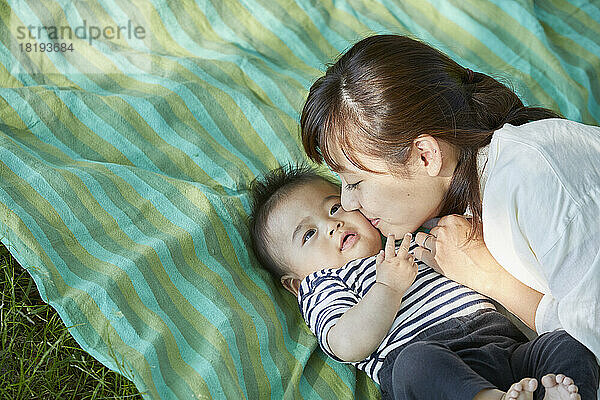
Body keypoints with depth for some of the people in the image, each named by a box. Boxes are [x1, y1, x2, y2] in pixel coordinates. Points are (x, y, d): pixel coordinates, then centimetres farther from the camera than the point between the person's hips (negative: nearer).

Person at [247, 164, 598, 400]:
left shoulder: (414, 240, 35)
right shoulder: (321, 286, 16)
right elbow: (348, 347, -6)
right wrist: (389, 287, -15)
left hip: (502, 336, 6)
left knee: (571, 346, -17)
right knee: (416, 362, -38)